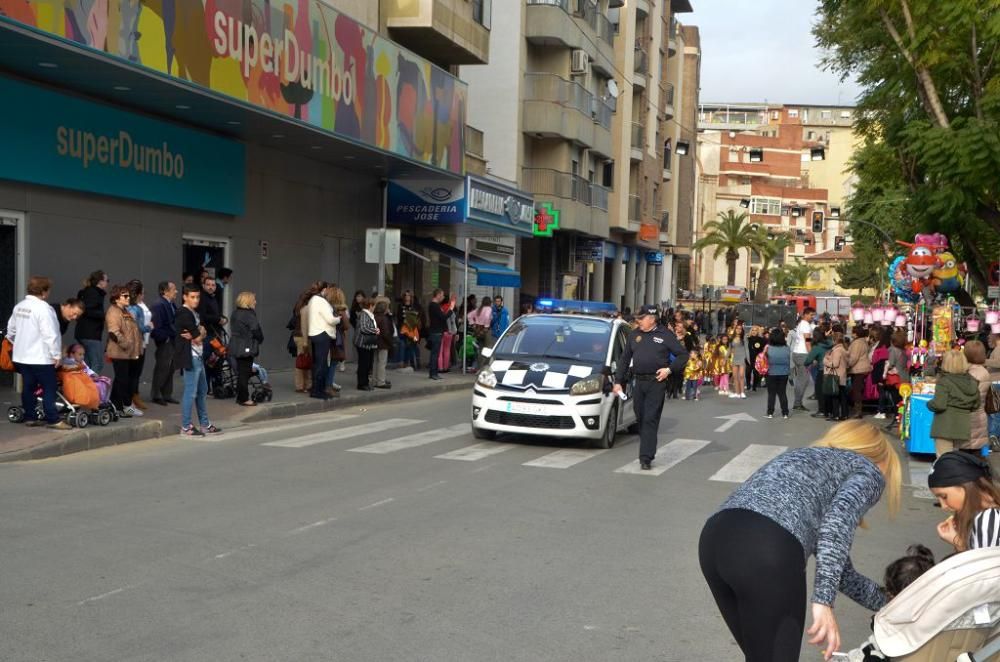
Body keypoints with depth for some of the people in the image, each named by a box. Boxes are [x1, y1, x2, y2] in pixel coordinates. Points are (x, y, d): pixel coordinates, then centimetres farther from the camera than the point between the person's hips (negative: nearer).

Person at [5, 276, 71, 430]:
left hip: (21, 356, 8)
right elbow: (50, 334, -20)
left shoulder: (19, 306, 9)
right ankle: (53, 420, -3)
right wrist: (56, 354, -13)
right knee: (49, 388, -3)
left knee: (28, 387, 12)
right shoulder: (43, 308, -17)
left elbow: (11, 330, 17)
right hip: (40, 357, -8)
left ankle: (30, 417, 17)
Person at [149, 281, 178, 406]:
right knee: (162, 369, -2)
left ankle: (167, 395, 23)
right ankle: (156, 395, 9)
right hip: (164, 343, -9)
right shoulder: (159, 306, -16)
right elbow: (156, 326, -22)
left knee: (170, 369, 14)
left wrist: (175, 337, 5)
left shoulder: (170, 305, 12)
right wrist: (164, 338, -20)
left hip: (172, 341, 9)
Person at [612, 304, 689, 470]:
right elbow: (624, 359, 16)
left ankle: (646, 458, -11)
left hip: (657, 383, -5)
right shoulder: (634, 335, 12)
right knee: (640, 419, 9)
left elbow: (683, 355, 3)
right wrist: (618, 381, 10)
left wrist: (669, 369, -10)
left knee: (650, 420, -9)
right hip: (639, 382, 5)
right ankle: (646, 453, 22)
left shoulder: (665, 335, 0)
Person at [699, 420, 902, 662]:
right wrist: (824, 601, -11)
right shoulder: (869, 471, 19)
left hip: (715, 539, 8)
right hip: (767, 552, -8)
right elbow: (839, 517, -6)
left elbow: (838, 568, 46)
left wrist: (886, 601, 56)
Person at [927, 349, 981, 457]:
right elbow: (977, 405, 11)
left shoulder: (944, 381, -14)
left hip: (945, 427, -6)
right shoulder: (972, 381, 5)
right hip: (964, 427, 6)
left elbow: (939, 405, -20)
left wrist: (929, 404, 0)